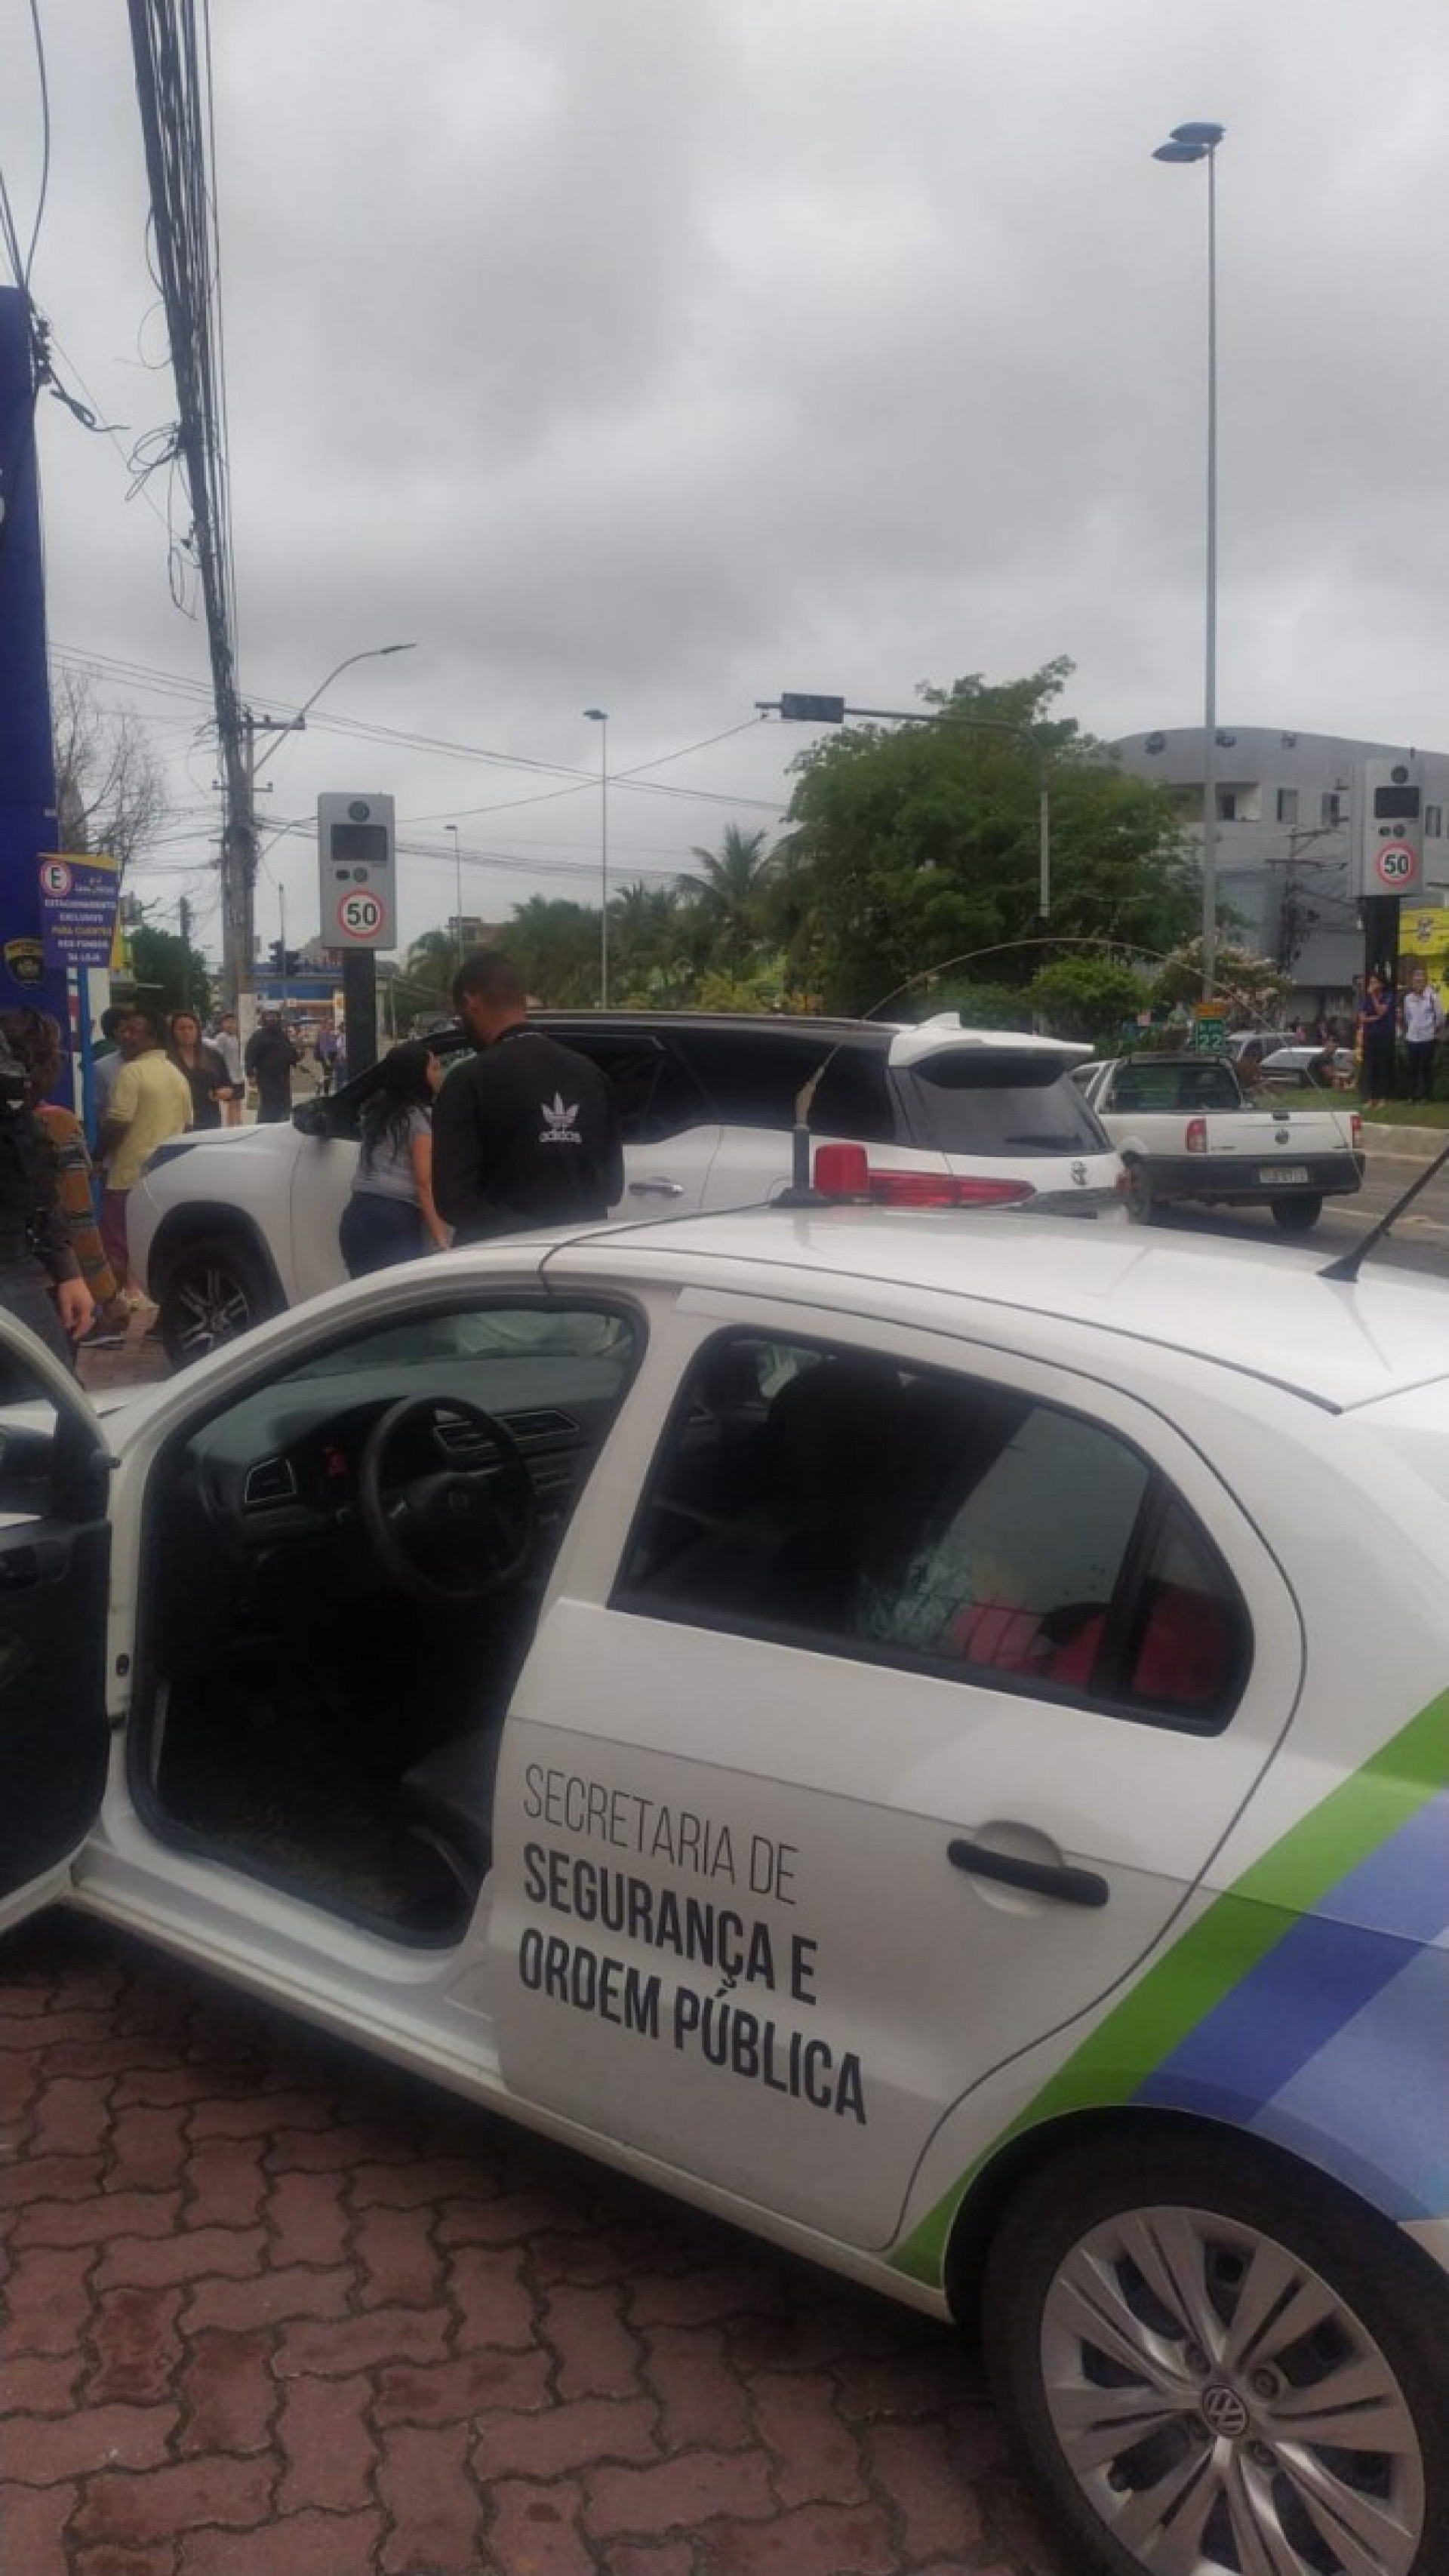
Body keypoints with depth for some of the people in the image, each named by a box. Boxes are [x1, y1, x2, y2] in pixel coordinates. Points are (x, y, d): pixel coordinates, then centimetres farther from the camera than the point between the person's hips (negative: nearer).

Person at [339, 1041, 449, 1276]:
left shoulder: (377, 1109, 18)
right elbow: (425, 1184, -11)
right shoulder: (420, 1115, -3)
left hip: (357, 1216, 8)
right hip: (396, 1221, -8)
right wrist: (442, 1242, -16)